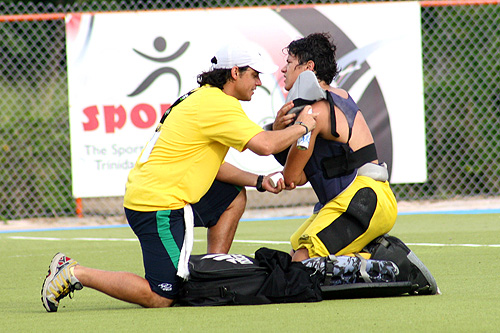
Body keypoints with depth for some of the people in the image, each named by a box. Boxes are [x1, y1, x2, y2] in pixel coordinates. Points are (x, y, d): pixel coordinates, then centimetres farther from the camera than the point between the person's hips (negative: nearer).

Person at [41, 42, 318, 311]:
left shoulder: (204, 98, 17)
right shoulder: (219, 104, -14)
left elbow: (211, 166, 20)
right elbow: (264, 145, -22)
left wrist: (258, 181, 10)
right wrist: (302, 127, -5)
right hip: (159, 206, -11)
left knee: (234, 197, 22)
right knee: (160, 298, -12)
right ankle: (75, 273, -4)